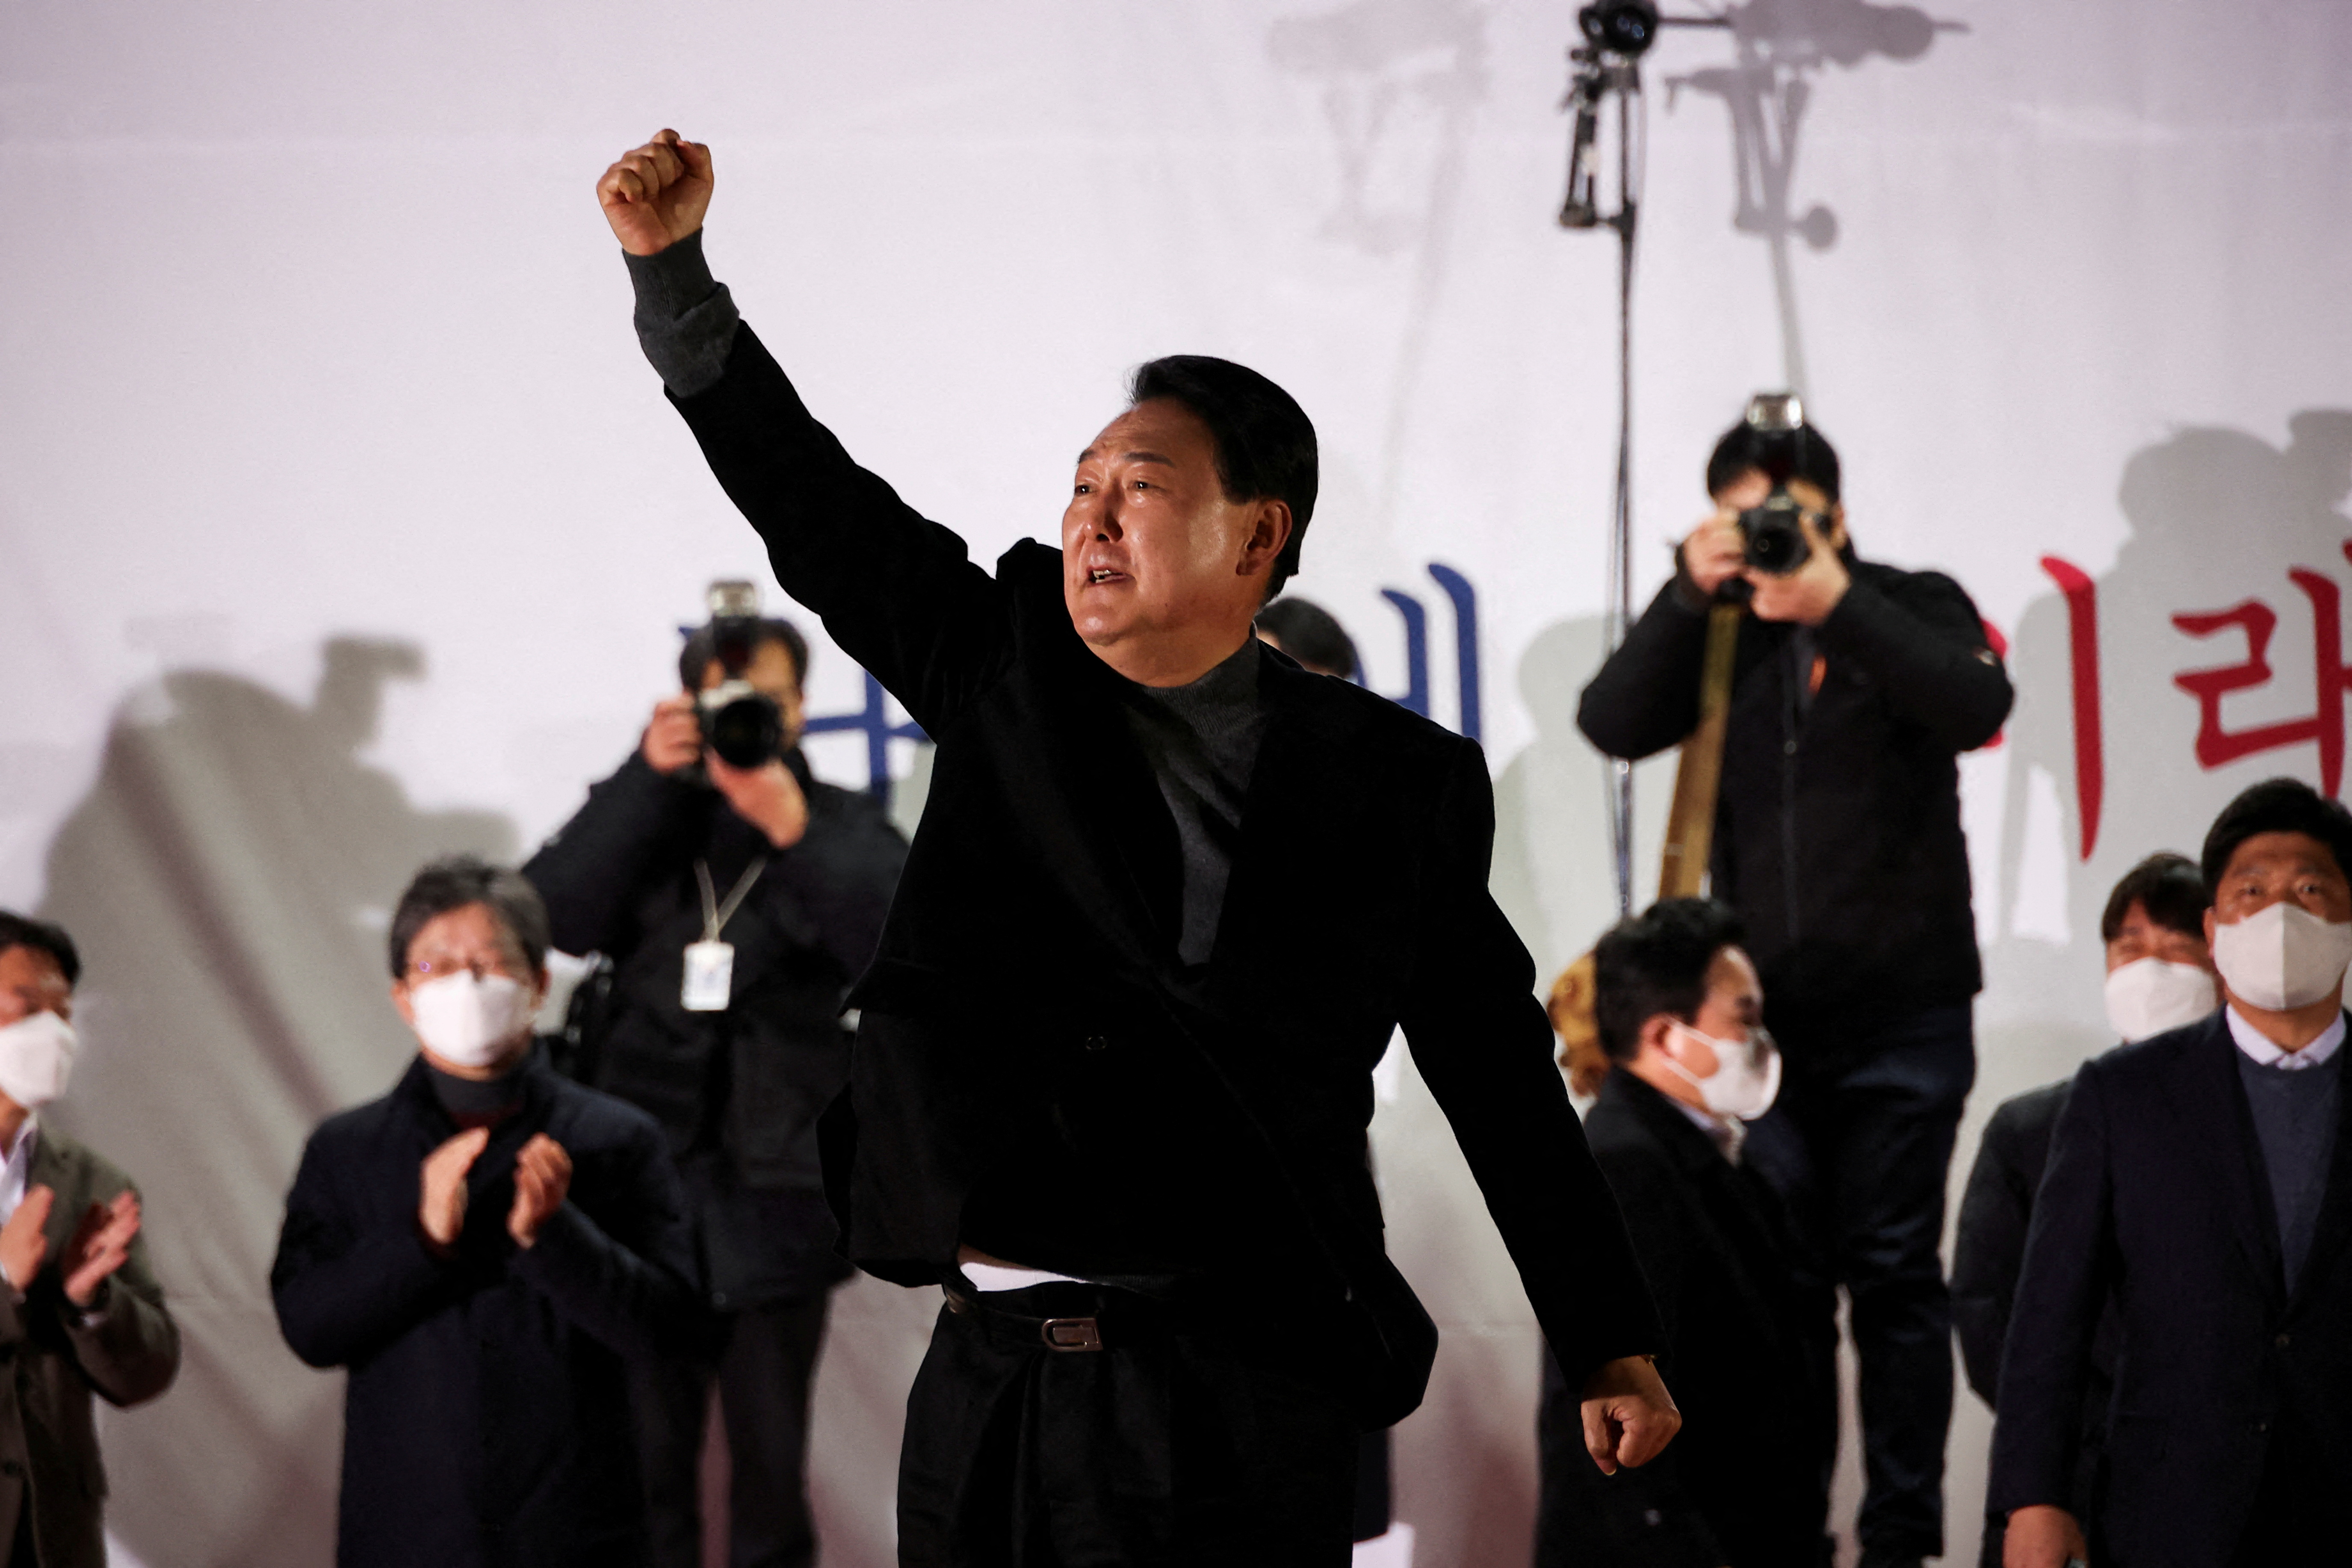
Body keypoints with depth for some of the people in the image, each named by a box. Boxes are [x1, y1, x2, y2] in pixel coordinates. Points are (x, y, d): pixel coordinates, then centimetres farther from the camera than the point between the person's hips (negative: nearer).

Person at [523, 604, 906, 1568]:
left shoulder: (844, 830, 5)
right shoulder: (643, 817, 8)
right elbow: (557, 916, -9)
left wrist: (793, 831, -23)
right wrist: (646, 778, -17)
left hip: (776, 1194, 0)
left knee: (773, 1464, 4)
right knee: (646, 1461, 0)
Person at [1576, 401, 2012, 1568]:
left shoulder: (1911, 607, 5)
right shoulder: (1716, 631, 9)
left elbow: (1977, 708, -14)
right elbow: (1615, 724, -6)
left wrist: (1838, 606, -22)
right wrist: (1689, 595, -17)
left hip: (1902, 1008, -1)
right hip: (1765, 1009, 1)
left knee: (1894, 1272, 0)